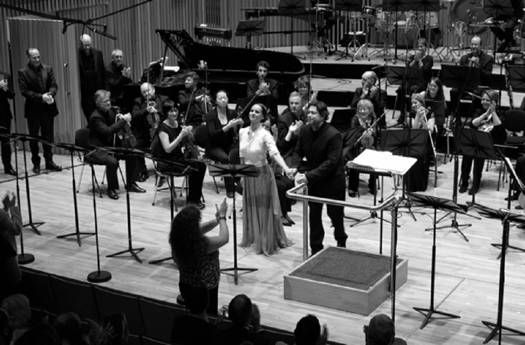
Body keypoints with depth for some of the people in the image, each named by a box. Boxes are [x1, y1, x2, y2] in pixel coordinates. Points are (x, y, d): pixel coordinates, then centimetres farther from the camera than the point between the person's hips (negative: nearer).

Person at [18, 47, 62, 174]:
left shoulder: (48, 69, 7)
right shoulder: (23, 72, -5)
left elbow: (54, 85, 4)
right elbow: (24, 91, -11)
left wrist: (50, 94, -17)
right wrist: (41, 97, -19)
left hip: (48, 108, 3)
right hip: (33, 110, -3)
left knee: (48, 136, 7)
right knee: (34, 137, 5)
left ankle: (49, 161, 16)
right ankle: (36, 163, 15)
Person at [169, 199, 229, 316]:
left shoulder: (176, 239, -16)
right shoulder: (202, 244, -35)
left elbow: (200, 229, 3)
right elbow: (224, 238, -16)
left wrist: (217, 219, -5)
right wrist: (222, 216, -4)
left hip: (185, 286, 6)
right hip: (205, 289, -6)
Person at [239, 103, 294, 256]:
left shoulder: (265, 134, -18)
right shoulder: (242, 132, 0)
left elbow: (275, 153, -32)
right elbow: (242, 155, 9)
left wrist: (286, 168, -48)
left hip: (262, 174, -5)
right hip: (248, 174, 5)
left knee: (264, 208, 2)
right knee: (250, 207, 15)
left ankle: (267, 243, 13)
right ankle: (251, 237, 31)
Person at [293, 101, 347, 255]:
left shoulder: (334, 135, -22)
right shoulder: (305, 131, -4)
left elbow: (331, 162, -26)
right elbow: (298, 153, 6)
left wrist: (309, 176, -32)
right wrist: (301, 171, -14)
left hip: (332, 181, -5)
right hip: (313, 180, 5)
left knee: (335, 213, 10)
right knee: (314, 215, 7)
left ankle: (341, 241, 37)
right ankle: (316, 249, 18)